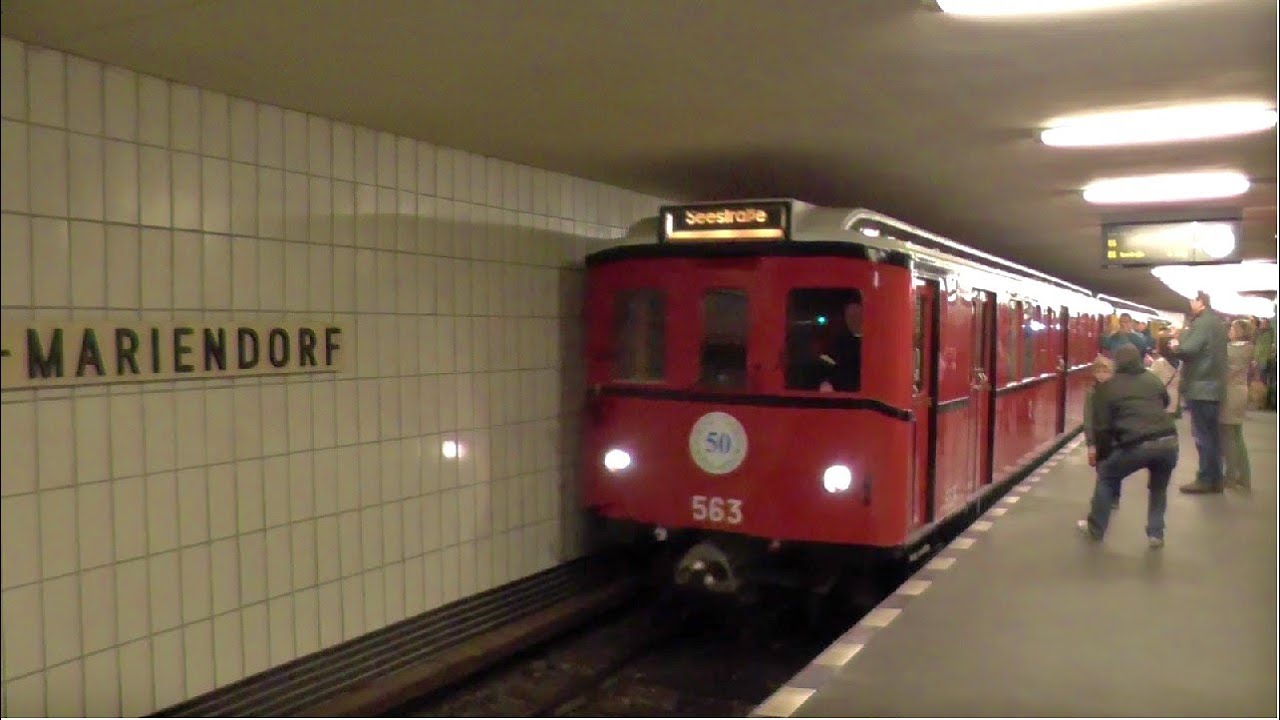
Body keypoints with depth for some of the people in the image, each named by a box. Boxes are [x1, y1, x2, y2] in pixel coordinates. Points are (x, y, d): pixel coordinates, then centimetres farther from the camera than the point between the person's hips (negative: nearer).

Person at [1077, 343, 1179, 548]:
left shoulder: (1107, 387, 9)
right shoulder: (1154, 380, 19)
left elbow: (1102, 427, 7)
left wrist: (1102, 455, 20)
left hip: (1137, 445, -3)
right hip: (1168, 442, 3)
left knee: (1106, 476, 22)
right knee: (1159, 487, 30)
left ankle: (1095, 529, 26)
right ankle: (1156, 534, 23)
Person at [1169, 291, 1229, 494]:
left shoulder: (1202, 323, -15)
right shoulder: (1217, 322, 16)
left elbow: (1187, 350, -25)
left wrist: (1175, 346, -4)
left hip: (1201, 387, -9)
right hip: (1214, 385, 9)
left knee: (1202, 435, -5)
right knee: (1213, 434, 12)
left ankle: (1205, 480, -1)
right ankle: (1215, 479, 17)